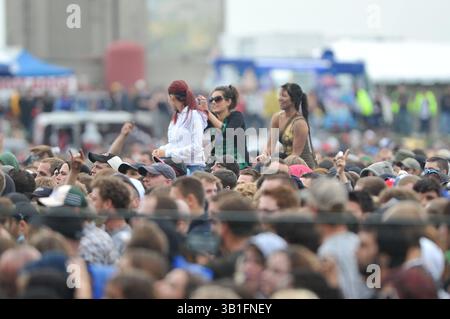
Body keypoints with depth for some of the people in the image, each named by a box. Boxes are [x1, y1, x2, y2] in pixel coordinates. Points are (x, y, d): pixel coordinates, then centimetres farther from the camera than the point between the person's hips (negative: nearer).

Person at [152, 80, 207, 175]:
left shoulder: (194, 116, -8)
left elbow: (196, 147, -15)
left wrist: (168, 152, -14)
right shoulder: (176, 117, 16)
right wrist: (161, 149, 3)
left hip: (192, 166, -7)